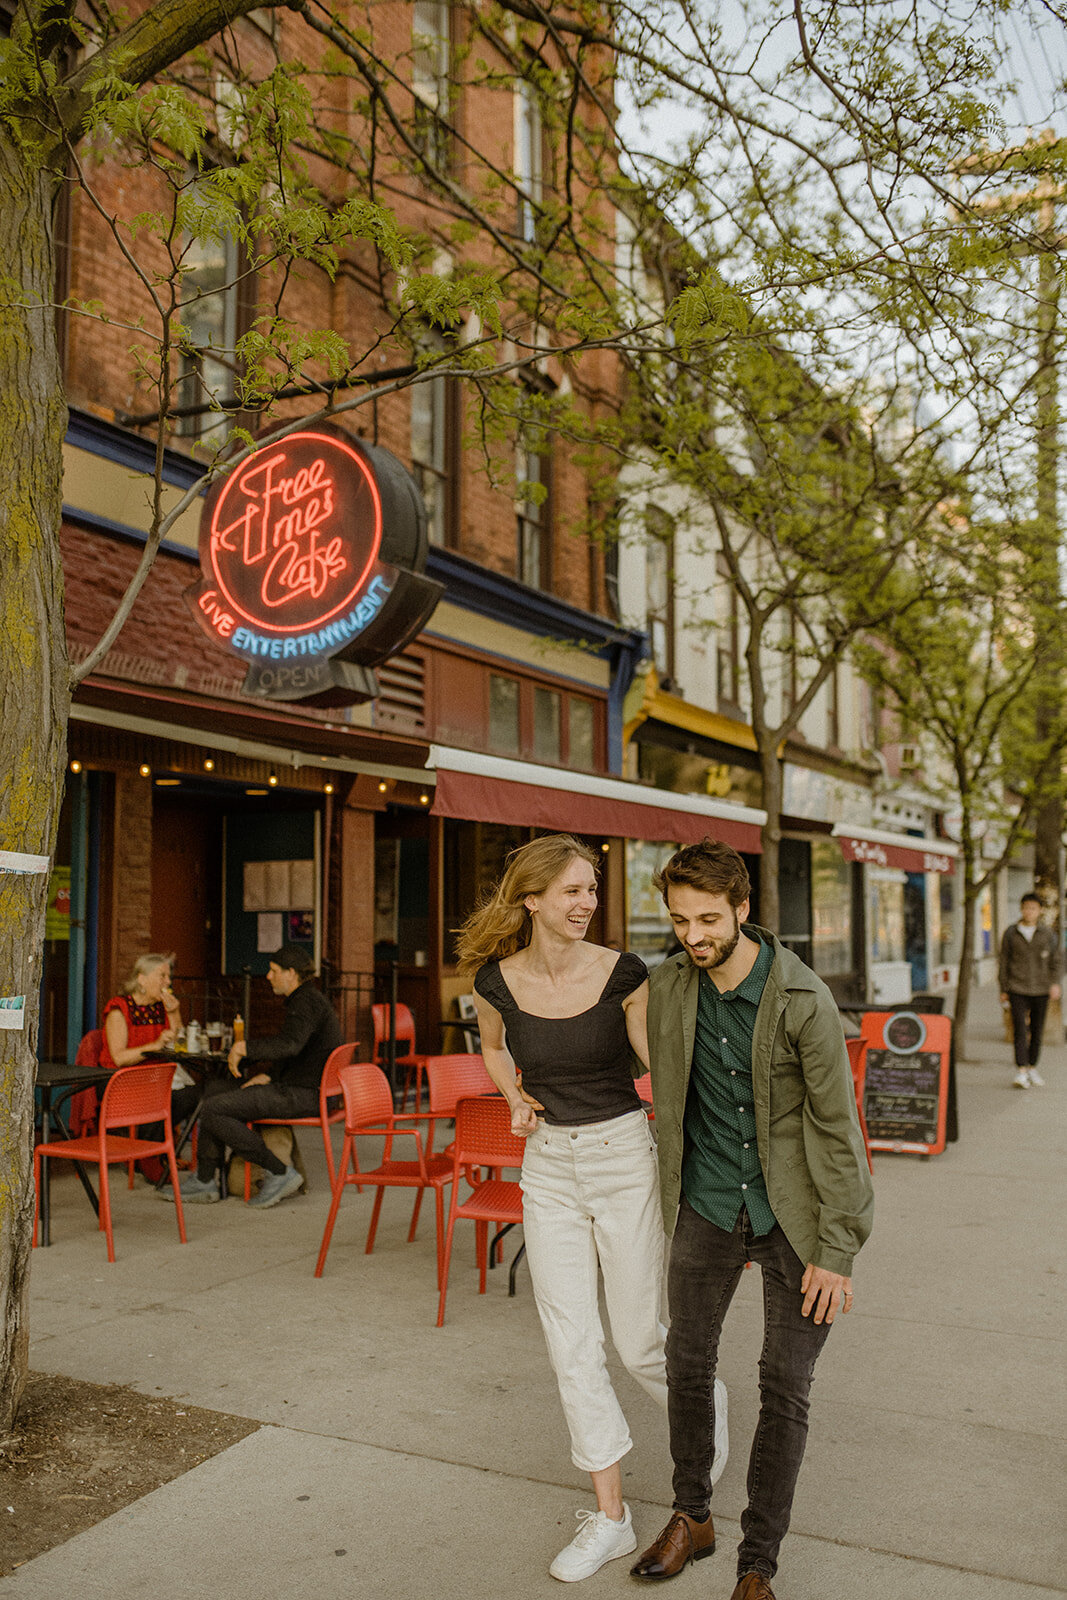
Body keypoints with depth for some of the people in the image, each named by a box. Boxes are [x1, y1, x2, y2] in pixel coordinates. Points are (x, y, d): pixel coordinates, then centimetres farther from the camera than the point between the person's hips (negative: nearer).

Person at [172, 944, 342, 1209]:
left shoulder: (307, 1001, -15)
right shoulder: (307, 999, 19)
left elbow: (289, 1045, -34)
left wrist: (243, 1046, -24)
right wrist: (268, 1075, 13)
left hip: (304, 1095, -11)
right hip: (299, 1089, 11)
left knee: (214, 1110, -15)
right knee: (214, 1091, 15)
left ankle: (280, 1172, -11)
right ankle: (204, 1181, 15)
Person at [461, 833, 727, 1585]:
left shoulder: (622, 974, -13)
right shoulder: (498, 980, -6)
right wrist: (516, 1099, -1)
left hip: (623, 1157, -2)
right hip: (548, 1167, 3)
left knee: (641, 1342, 7)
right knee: (572, 1346, 7)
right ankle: (611, 1516, 23)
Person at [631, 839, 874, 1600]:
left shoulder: (805, 1001, -21)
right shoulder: (669, 986, -7)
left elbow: (836, 1128, -16)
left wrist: (835, 1253, -14)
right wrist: (672, 1188, 15)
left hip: (794, 1215, -4)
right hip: (707, 1208, 4)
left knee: (786, 1388, 4)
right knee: (687, 1362, 15)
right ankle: (692, 1518, 38)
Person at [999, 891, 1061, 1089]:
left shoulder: (1048, 934, 3)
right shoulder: (1010, 933, 3)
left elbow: (1057, 961, 9)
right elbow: (1004, 962, 8)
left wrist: (1055, 983, -6)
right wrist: (1003, 990, 6)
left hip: (1041, 990, 1)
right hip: (1018, 989, -1)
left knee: (1037, 1030, 7)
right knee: (1020, 1030, -11)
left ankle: (1032, 1068, 21)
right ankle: (1021, 1071, -12)